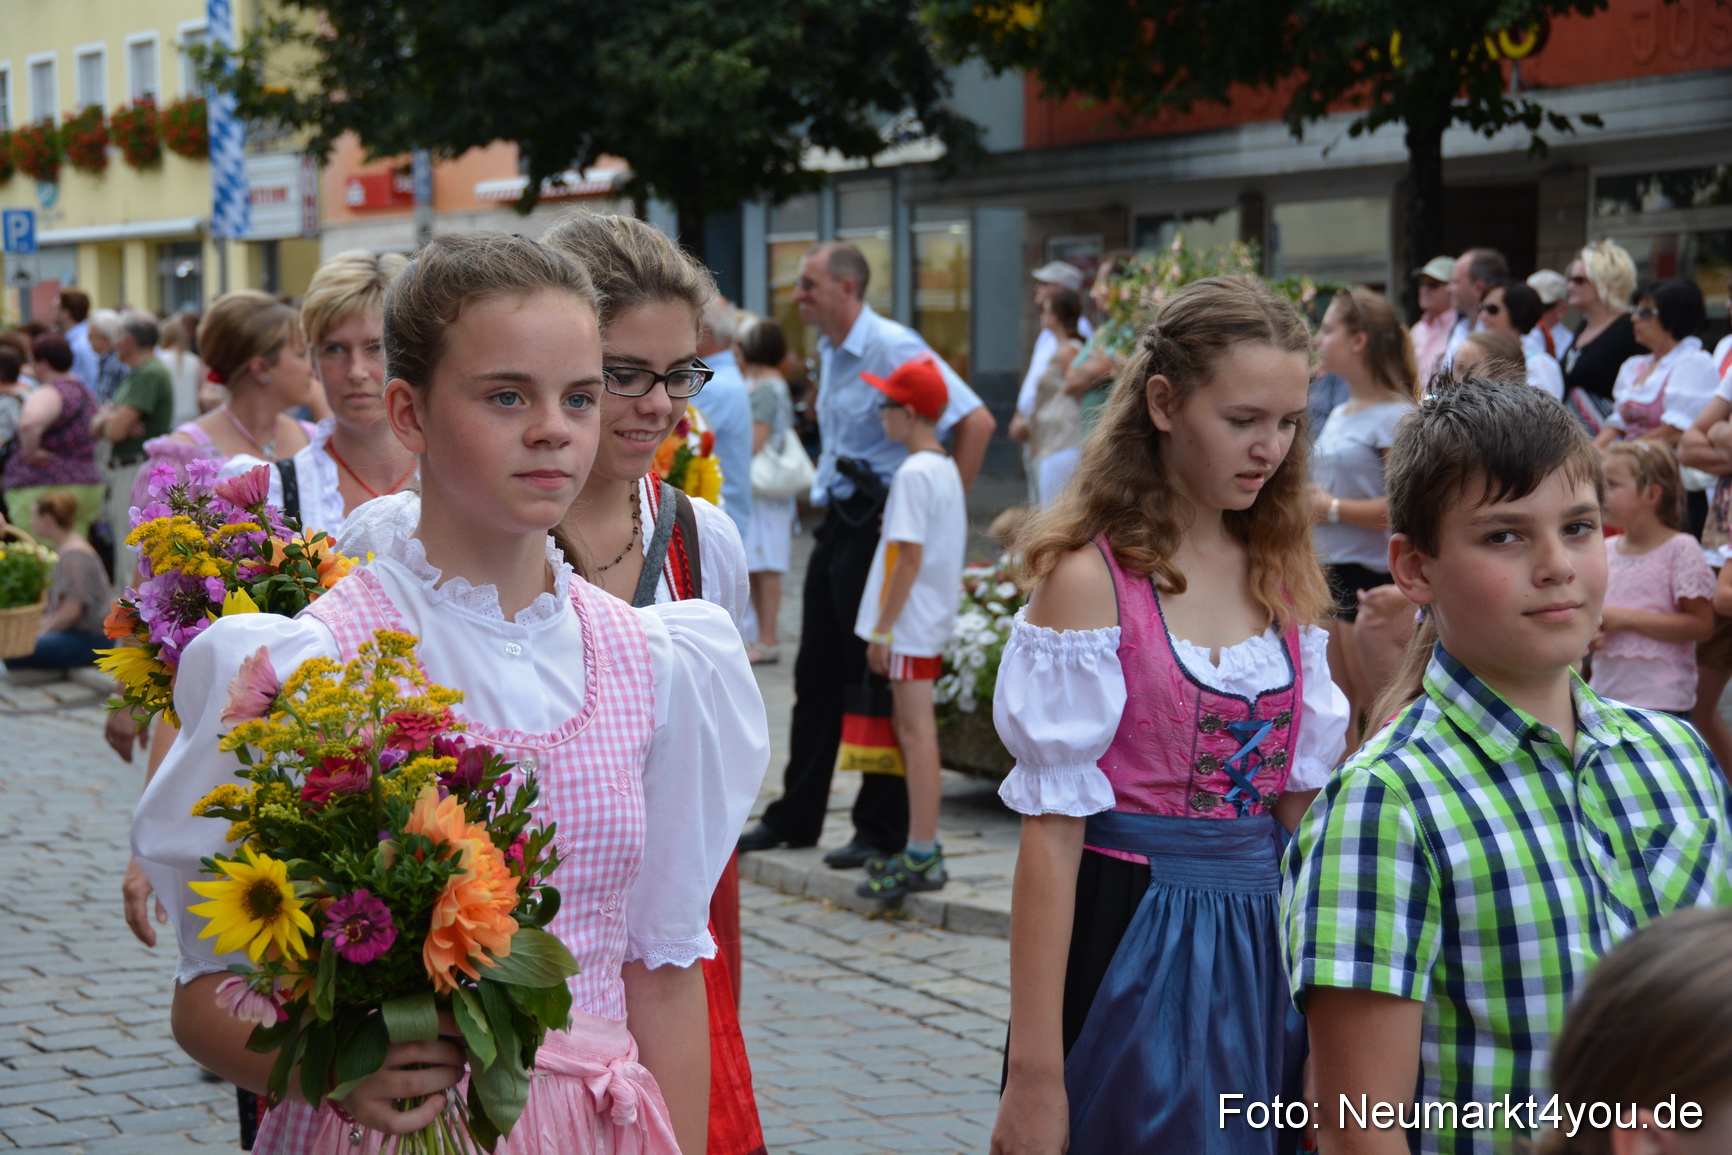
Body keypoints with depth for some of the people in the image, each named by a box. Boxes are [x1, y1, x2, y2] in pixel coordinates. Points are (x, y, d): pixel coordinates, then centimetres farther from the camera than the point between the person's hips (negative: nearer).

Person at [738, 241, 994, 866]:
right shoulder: (830, 350, 12)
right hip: (837, 520, 9)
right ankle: (795, 817, 23)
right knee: (818, 674, 14)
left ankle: (883, 831, 6)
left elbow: (975, 421, -20)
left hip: (880, 525, -9)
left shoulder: (892, 347, -16)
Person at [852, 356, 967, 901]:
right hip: (932, 620, 10)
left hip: (909, 623, -10)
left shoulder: (913, 474, -17)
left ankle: (922, 857, -5)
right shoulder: (947, 469, 13)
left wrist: (882, 628, -17)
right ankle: (923, 848, 18)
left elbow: (909, 556, -20)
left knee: (915, 731, -7)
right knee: (914, 729, 14)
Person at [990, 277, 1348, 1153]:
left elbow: (1299, 797, 9)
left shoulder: (1284, 574, 8)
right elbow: (1052, 833, -13)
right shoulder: (1089, 576, -10)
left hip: (1263, 940, 6)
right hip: (1130, 941, -6)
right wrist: (1034, 1073, -15)